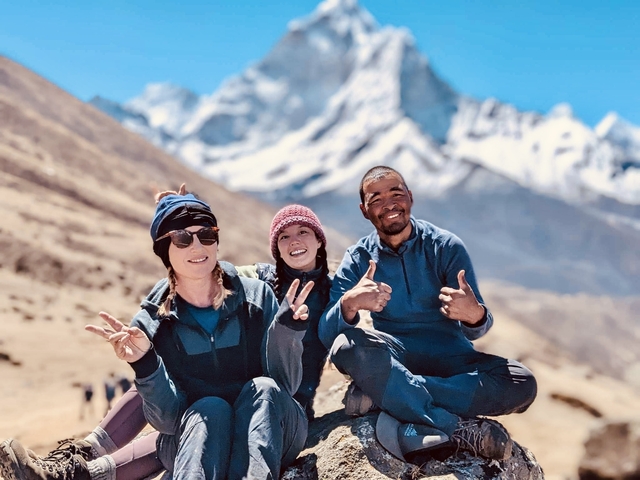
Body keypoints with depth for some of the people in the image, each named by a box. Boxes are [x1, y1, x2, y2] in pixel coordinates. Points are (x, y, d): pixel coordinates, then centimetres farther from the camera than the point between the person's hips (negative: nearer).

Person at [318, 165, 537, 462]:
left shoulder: (446, 247, -3)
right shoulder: (358, 260, -1)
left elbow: (473, 331, -7)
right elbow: (326, 335, -13)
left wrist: (475, 315, -33)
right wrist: (348, 305, -36)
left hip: (449, 357, 1)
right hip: (392, 357, -1)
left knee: (522, 384, -26)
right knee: (346, 345, -33)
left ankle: (382, 393, -29)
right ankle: (458, 428, -32)